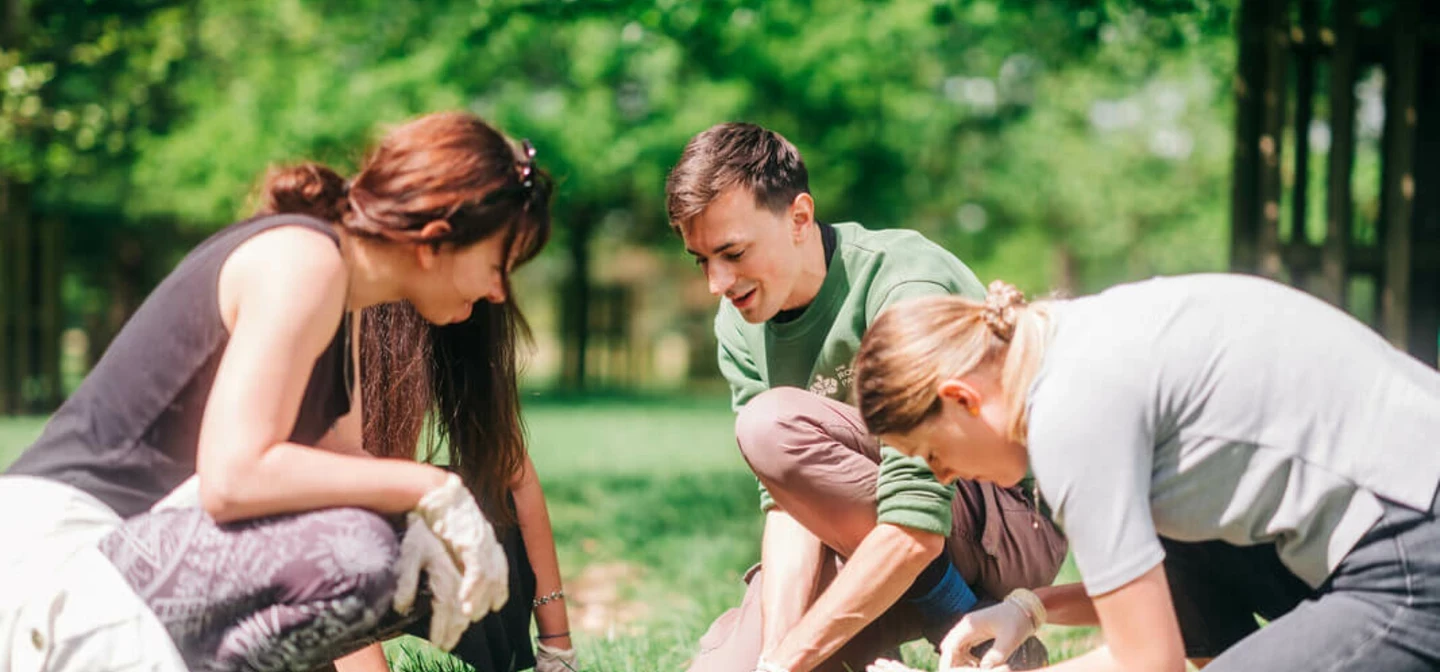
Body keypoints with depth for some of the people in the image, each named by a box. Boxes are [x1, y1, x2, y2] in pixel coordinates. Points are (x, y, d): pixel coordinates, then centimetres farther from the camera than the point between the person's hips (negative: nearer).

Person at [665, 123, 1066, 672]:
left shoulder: (906, 290, -25)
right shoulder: (740, 326, -2)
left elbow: (916, 529, -32)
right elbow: (790, 503, -10)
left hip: (1012, 525, -7)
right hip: (871, 540, 7)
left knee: (771, 425, -26)